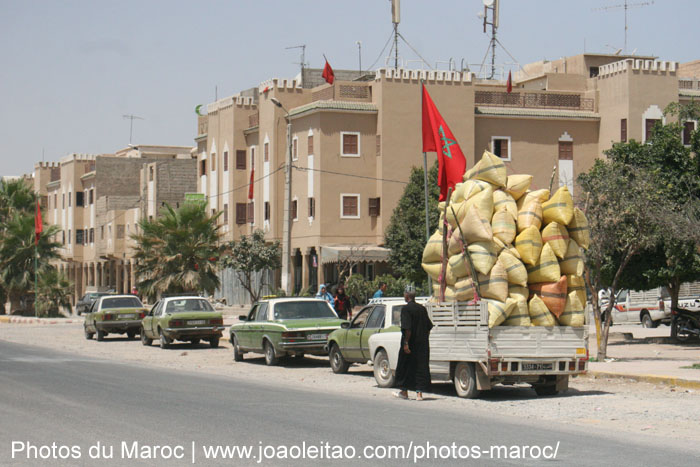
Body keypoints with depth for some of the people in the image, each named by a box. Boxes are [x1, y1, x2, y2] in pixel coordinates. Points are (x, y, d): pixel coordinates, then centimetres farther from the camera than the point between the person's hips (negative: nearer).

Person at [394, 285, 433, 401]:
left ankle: (404, 391, 18)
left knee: (405, 367, 9)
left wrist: (406, 343, -18)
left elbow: (407, 328, -20)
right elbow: (429, 327, 10)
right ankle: (419, 393, 4)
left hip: (410, 343, -5)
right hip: (423, 344, 5)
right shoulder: (422, 308, 7)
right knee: (421, 367, 7)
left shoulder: (406, 309, -12)